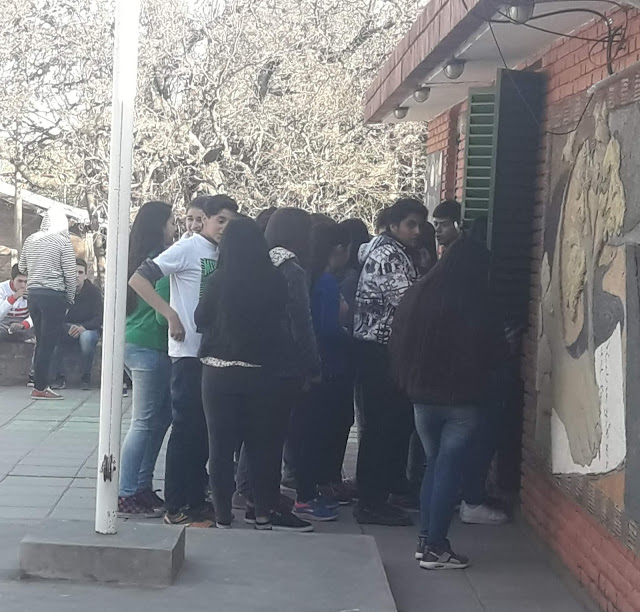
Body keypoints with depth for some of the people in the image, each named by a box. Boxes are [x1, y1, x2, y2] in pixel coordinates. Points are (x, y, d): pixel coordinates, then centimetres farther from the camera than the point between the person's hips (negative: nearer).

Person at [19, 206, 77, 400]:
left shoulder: (30, 240, 9)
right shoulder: (63, 241, -7)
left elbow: (21, 268, 16)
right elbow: (70, 274, -9)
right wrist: (70, 299, 3)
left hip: (34, 294, 6)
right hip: (54, 295, -6)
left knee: (41, 341, 13)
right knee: (48, 343, -3)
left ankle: (40, 383, 14)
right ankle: (40, 388, -4)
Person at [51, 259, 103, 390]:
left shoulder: (93, 291, -8)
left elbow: (98, 319, -14)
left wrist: (83, 327, -34)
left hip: (88, 329, -2)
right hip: (66, 329, 2)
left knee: (86, 337, -38)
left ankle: (85, 377, -19)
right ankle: (60, 377, -15)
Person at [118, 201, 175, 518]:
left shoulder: (143, 258, 12)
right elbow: (162, 312, -18)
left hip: (137, 345, 9)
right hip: (150, 347, -9)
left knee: (160, 417, 14)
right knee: (145, 422, -5)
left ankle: (141, 486, 17)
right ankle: (127, 495, -2)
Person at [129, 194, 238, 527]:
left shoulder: (221, 253, 11)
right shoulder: (187, 248, -8)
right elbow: (138, 280, -13)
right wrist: (171, 315, -18)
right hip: (189, 352, -7)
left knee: (205, 428, 12)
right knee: (186, 427, -3)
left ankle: (195, 499, 22)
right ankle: (177, 507, 4)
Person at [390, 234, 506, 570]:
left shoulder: (415, 296, 1)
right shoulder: (475, 307, -15)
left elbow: (398, 345, 8)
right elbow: (494, 353, -7)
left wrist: (409, 384, 16)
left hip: (423, 396, 5)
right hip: (462, 400, -5)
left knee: (434, 464, 17)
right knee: (449, 469, 1)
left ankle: (426, 538, 17)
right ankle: (435, 548, 2)